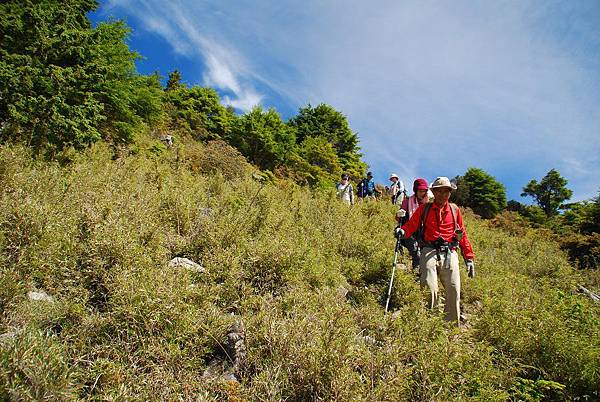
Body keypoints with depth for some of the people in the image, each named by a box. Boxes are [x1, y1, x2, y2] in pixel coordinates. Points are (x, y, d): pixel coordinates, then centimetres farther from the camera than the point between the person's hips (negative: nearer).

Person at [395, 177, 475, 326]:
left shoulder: (454, 210, 16)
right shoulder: (424, 209, 12)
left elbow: (463, 235, 18)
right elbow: (411, 225, 5)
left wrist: (469, 258, 15)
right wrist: (402, 231, -18)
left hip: (449, 253, 2)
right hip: (430, 251, -2)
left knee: (454, 291, -3)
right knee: (429, 289, -13)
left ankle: (453, 325, 11)